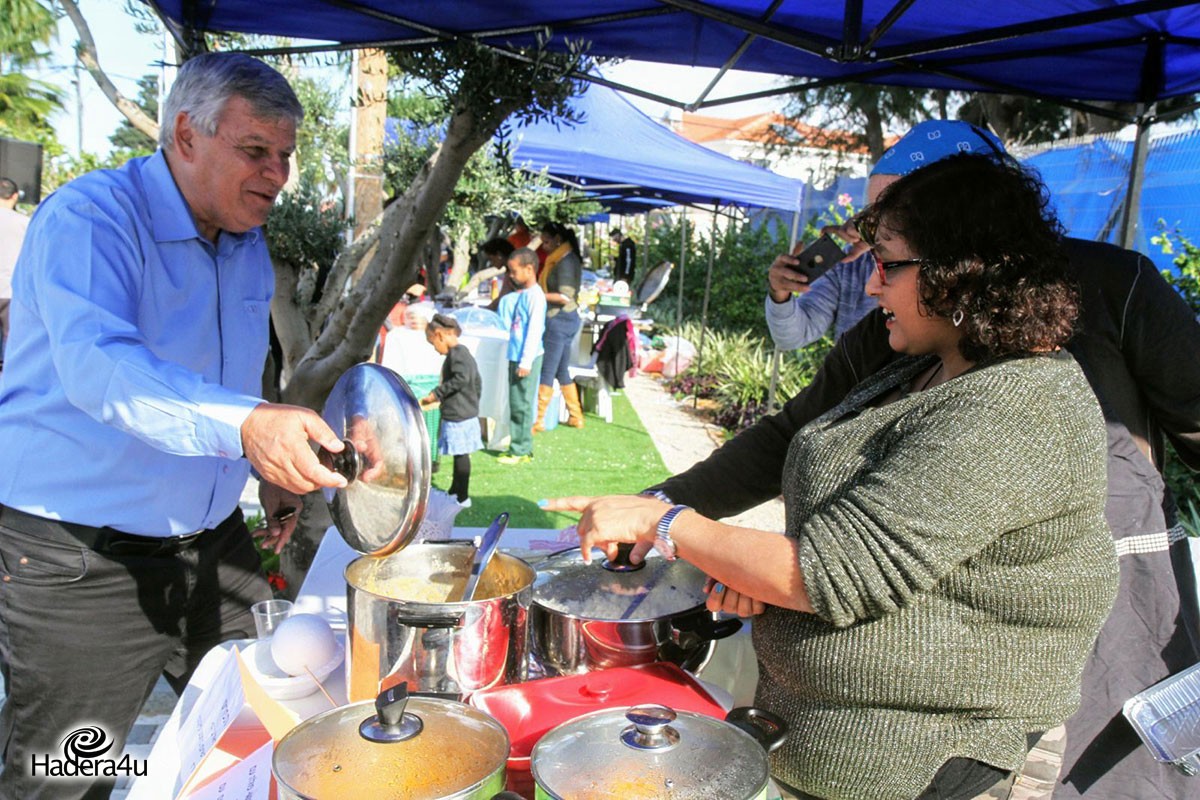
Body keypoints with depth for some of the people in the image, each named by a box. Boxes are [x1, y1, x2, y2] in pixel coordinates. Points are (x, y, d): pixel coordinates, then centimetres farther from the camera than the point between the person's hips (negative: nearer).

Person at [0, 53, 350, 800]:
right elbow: (97, 367, -35)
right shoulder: (89, 216, -17)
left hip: (213, 542, 7)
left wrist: (272, 465, 8)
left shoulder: (249, 243, 6)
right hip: (81, 559, -6)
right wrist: (245, 424, -49)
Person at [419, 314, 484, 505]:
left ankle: (463, 498, 4)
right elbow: (477, 382, 20)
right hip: (468, 413, 10)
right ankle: (454, 492, 27)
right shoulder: (464, 352, 15)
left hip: (458, 415, -10)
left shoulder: (456, 353, -16)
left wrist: (436, 394, -22)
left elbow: (461, 379, -28)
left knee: (461, 455, -3)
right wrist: (473, 403, 28)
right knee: (460, 455, 17)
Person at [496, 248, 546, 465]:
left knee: (521, 404, -4)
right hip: (515, 357, 9)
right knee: (515, 404, 13)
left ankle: (521, 451, 3)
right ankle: (521, 447, 23)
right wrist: (508, 298, 9)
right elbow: (506, 322, 22)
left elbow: (535, 330, -18)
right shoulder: (519, 295, 14)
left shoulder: (535, 296, -13)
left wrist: (526, 362, -19)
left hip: (527, 358, -9)